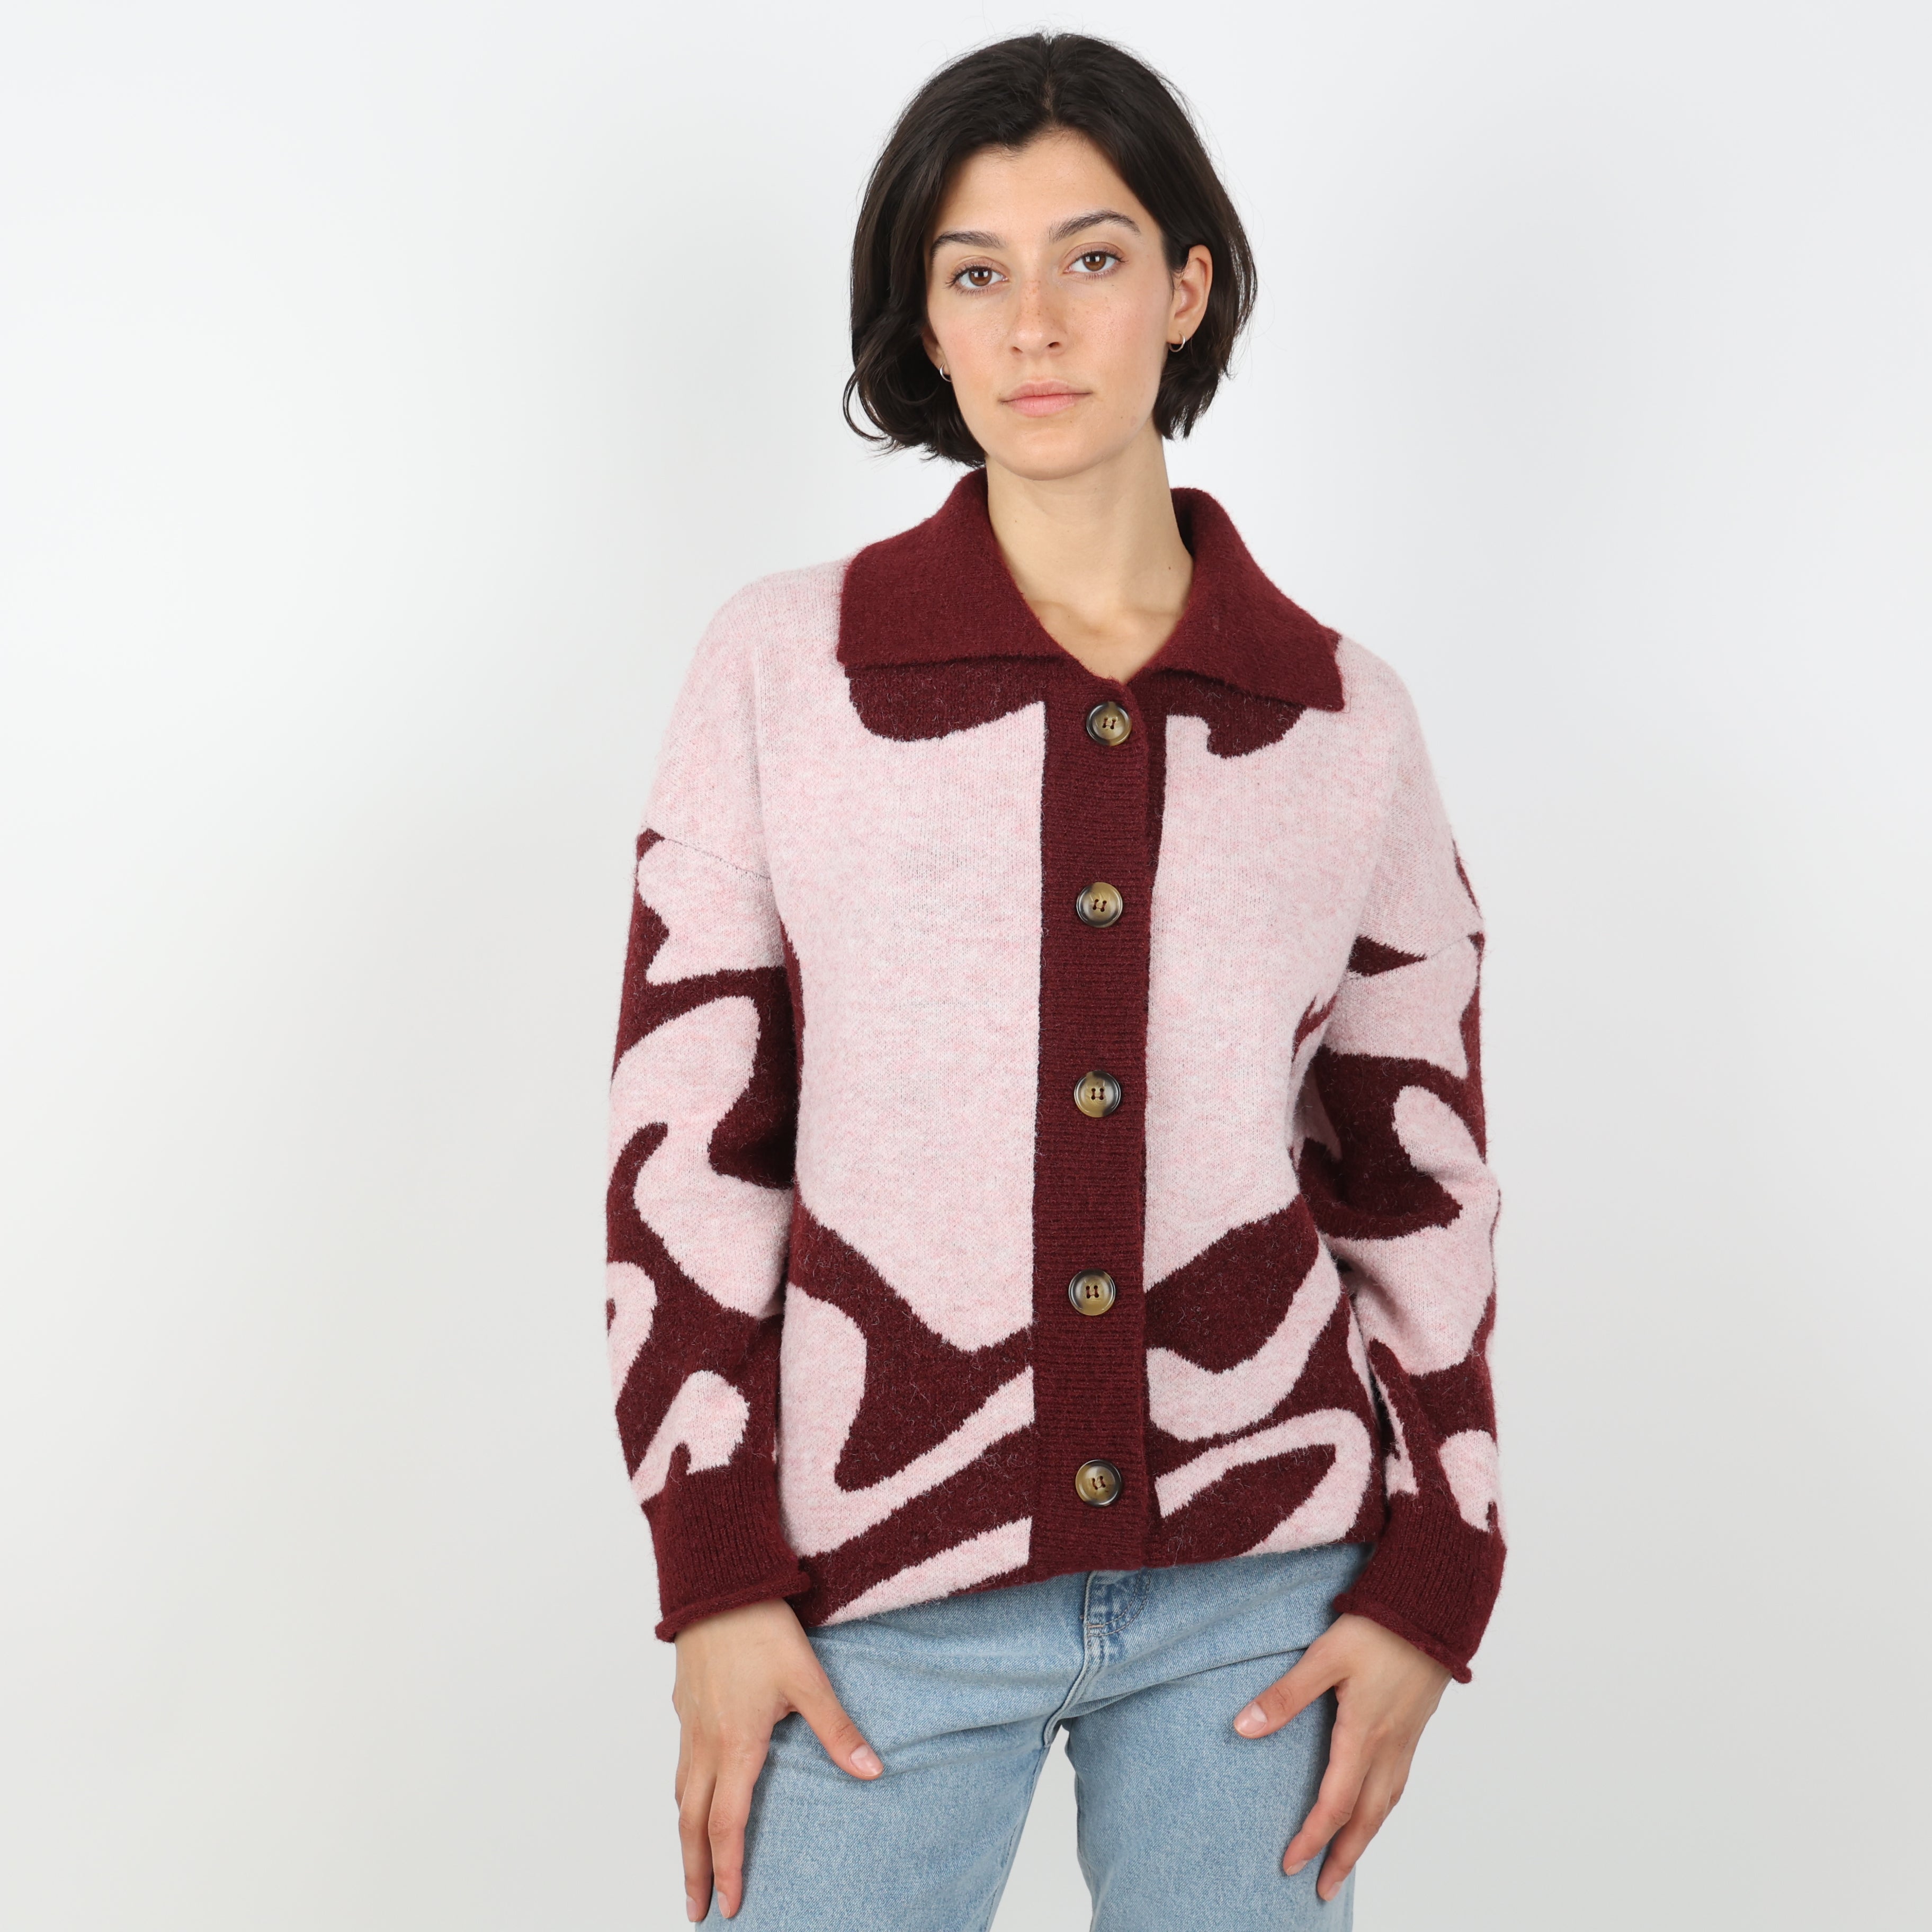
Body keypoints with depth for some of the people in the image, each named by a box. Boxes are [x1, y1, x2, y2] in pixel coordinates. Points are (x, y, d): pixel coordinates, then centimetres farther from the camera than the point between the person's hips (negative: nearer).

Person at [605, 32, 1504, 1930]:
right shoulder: (782, 669, -2)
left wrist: (1429, 1584, 3)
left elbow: (1418, 1178, 7)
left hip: (1258, 1587, 2)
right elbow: (683, 1136, -3)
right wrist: (716, 1576, -6)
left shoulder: (1341, 718, 2)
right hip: (882, 1592, -1)